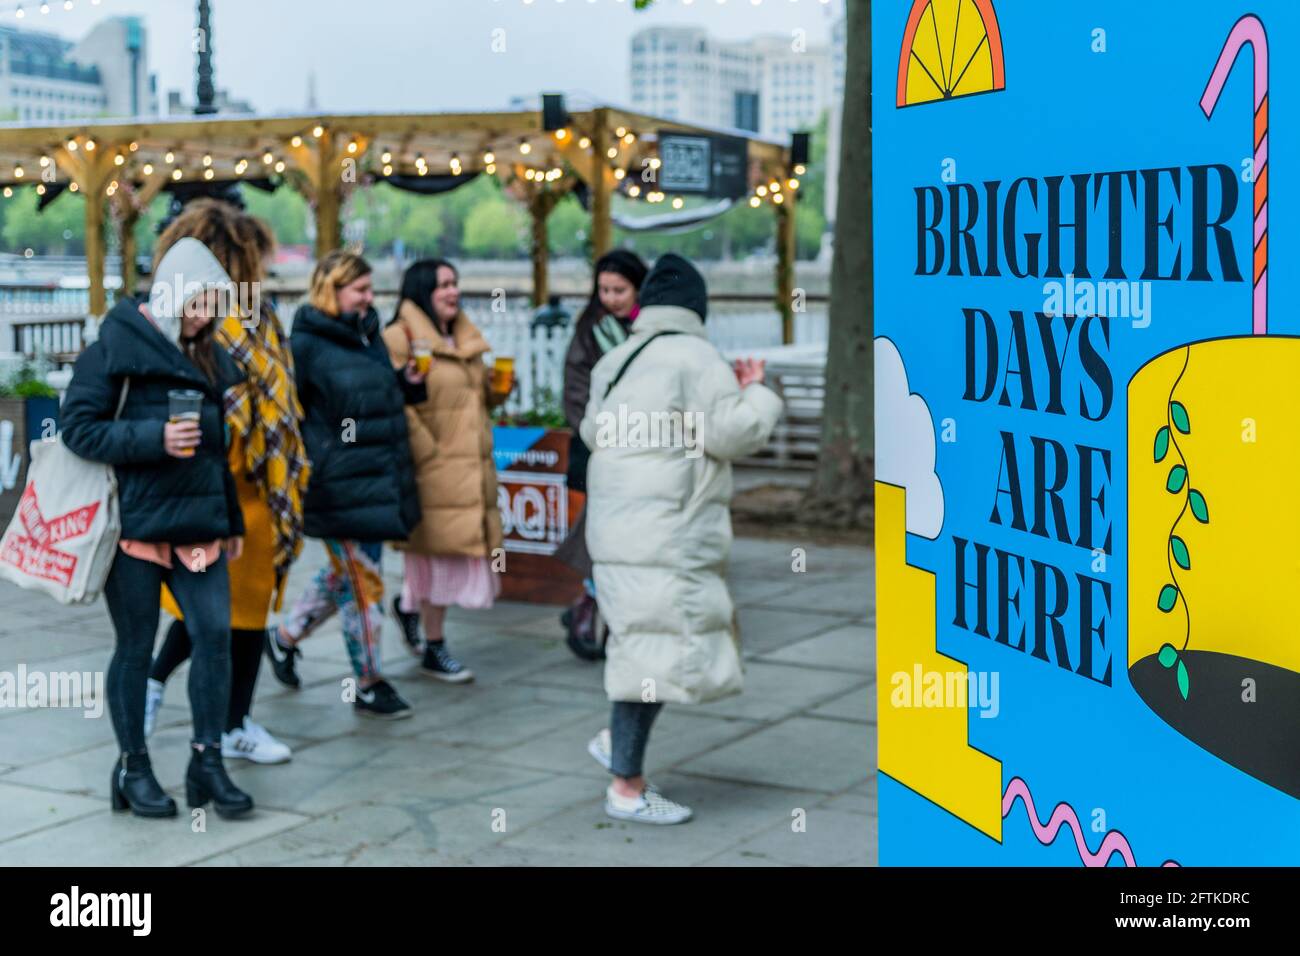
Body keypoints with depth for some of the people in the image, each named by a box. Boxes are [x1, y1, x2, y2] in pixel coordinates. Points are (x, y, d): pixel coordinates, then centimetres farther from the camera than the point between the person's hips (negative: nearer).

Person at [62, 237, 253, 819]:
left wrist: (232, 519, 19)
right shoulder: (114, 348, -7)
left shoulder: (206, 355, 14)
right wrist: (154, 438, -23)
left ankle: (207, 763, 8)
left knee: (214, 634, -3)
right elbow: (78, 427, -11)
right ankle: (133, 769, 17)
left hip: (198, 525, 6)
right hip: (135, 524, -5)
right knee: (136, 647, 4)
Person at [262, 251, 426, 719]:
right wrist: (306, 464, -17)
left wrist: (408, 383, 6)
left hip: (379, 482, 8)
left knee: (345, 575, 18)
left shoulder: (369, 334, 13)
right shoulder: (306, 345, -11)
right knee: (363, 583, 0)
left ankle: (285, 636, 39)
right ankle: (368, 686, 13)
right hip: (339, 487, -8)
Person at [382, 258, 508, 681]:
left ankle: (409, 603, 34)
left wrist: (499, 388, 7)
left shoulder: (467, 338, 18)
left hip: (474, 467, 8)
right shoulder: (400, 339, -8)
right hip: (433, 470, -7)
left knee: (464, 549, 8)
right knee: (439, 551, -2)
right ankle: (434, 649, 10)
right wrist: (428, 452, -15)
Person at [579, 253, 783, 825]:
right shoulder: (694, 357, -11)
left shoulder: (615, 361, 14)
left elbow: (592, 431, 24)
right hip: (665, 536, -9)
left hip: (617, 528, 9)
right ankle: (627, 789, 1)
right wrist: (756, 392, 5)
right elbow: (733, 433, -14)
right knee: (658, 649, -4)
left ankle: (618, 740, 20)